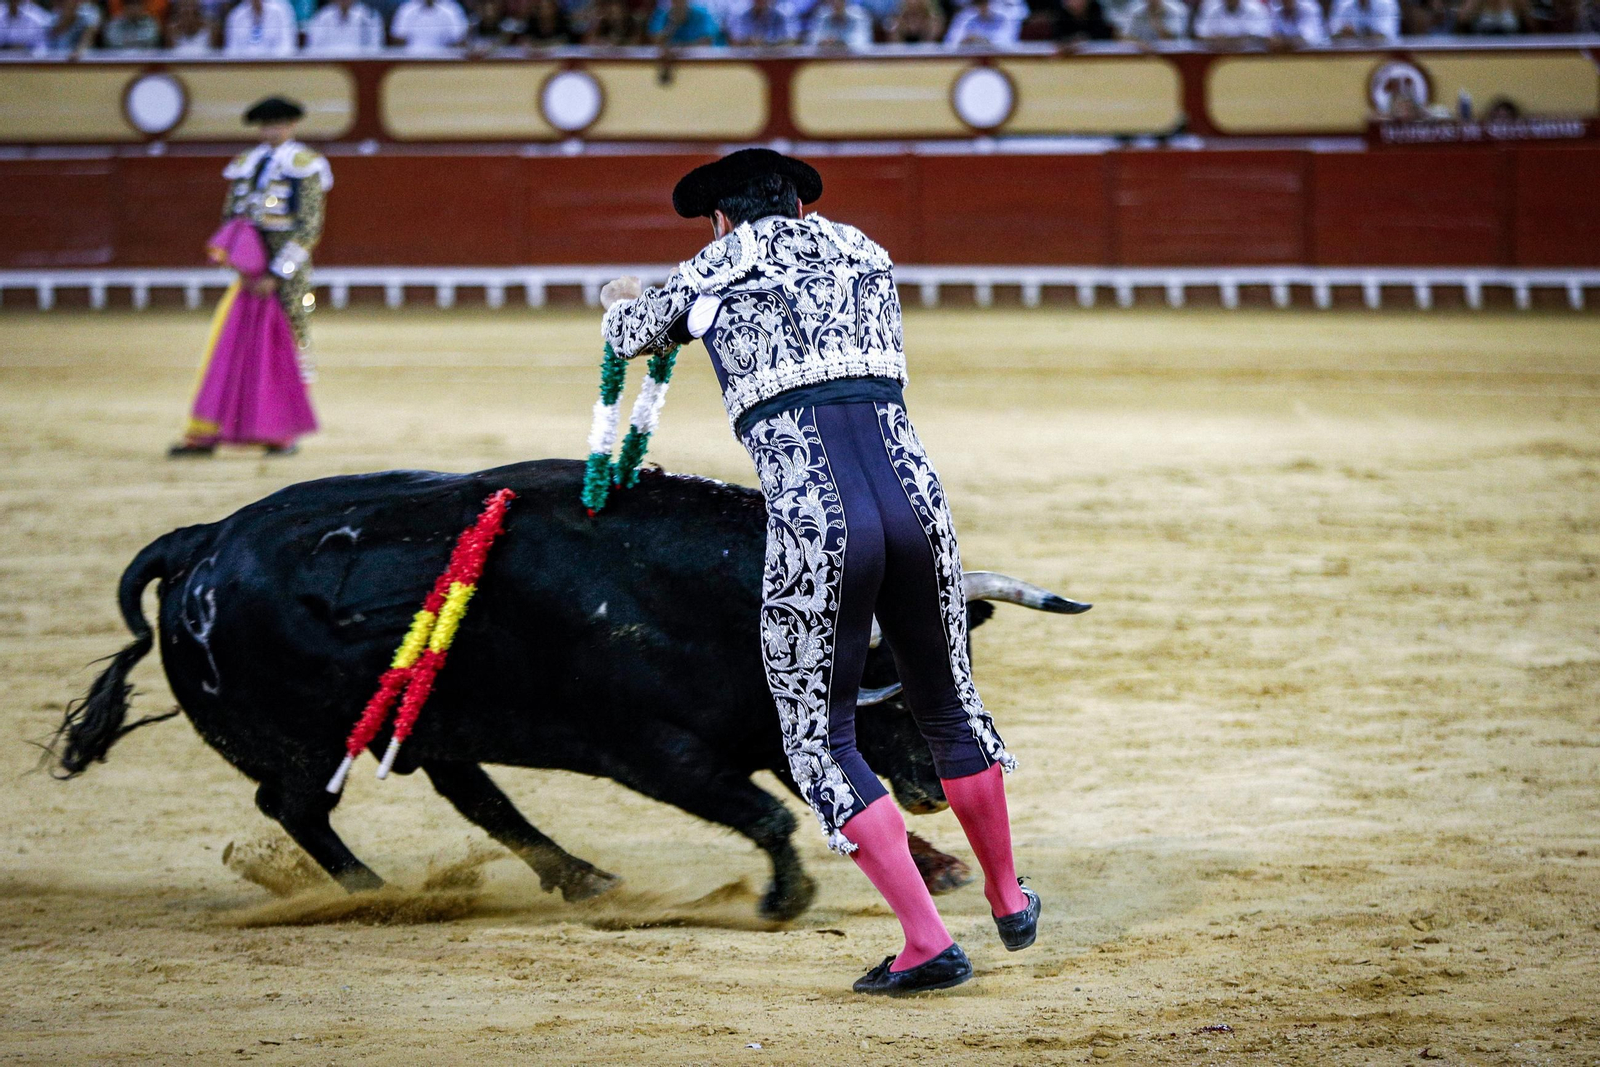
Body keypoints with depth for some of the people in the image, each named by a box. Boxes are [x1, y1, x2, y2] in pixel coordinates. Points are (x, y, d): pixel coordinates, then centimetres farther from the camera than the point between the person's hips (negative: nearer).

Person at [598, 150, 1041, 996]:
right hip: (912, 500, 4)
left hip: (811, 524, -4)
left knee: (818, 744, 10)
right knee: (946, 704, 26)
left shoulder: (706, 278, 13)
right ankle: (1009, 901, 41)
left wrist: (622, 303, 60)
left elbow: (630, 340, 33)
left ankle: (927, 943, 2)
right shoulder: (865, 258, 21)